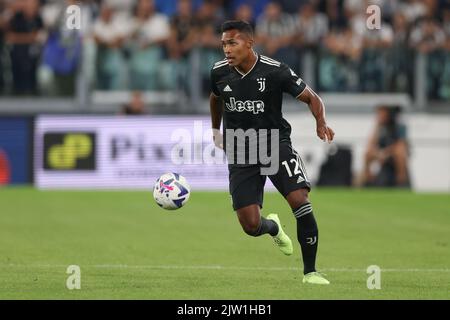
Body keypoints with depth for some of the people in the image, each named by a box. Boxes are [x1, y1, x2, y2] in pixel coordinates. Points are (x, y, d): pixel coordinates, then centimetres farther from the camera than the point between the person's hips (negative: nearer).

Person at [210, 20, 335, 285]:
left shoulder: (275, 71, -15)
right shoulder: (219, 73, -4)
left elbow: (311, 97, -6)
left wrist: (321, 122, -25)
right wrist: (216, 130, 31)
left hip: (276, 144, -2)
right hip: (240, 152, 2)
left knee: (300, 200, -24)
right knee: (251, 226, -6)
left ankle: (310, 271, -10)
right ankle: (273, 227, 35)